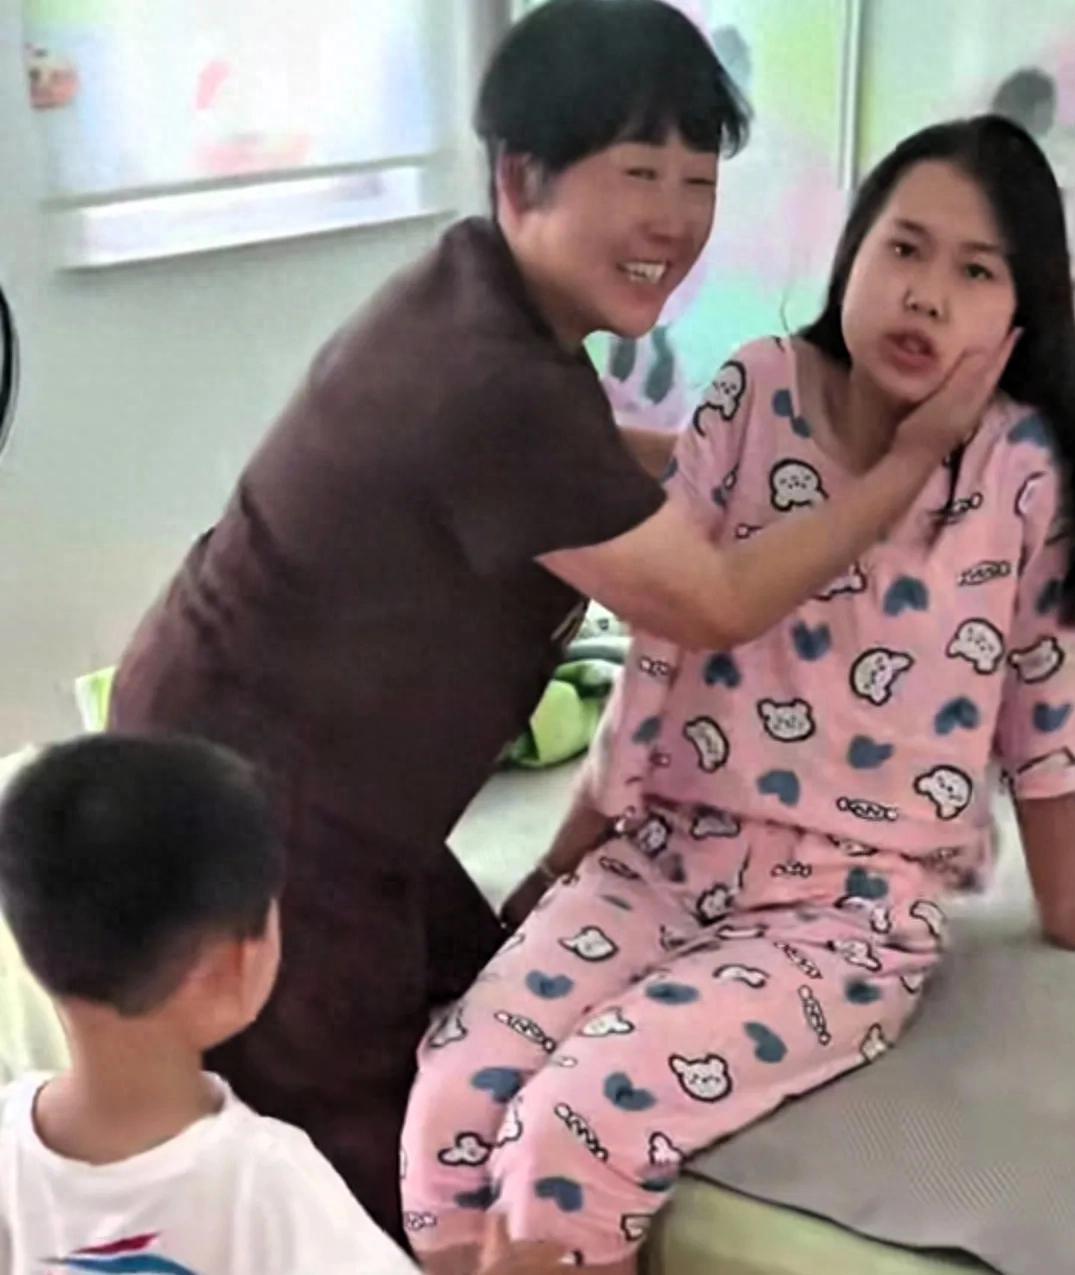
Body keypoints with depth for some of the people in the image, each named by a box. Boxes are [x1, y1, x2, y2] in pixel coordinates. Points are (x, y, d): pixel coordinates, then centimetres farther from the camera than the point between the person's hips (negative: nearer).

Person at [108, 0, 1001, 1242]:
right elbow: (713, 606, -19)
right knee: (363, 1179, 5)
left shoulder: (481, 298, 1)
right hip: (245, 803, -10)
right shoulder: (497, 384, -30)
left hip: (295, 771, 10)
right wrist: (919, 450, -11)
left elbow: (595, 466, 20)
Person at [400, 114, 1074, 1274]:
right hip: (666, 851, 3)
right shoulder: (755, 394, -2)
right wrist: (557, 866, 7)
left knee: (583, 1119, -24)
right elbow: (664, 639, 2)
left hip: (855, 907, -3)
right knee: (456, 1094, -17)